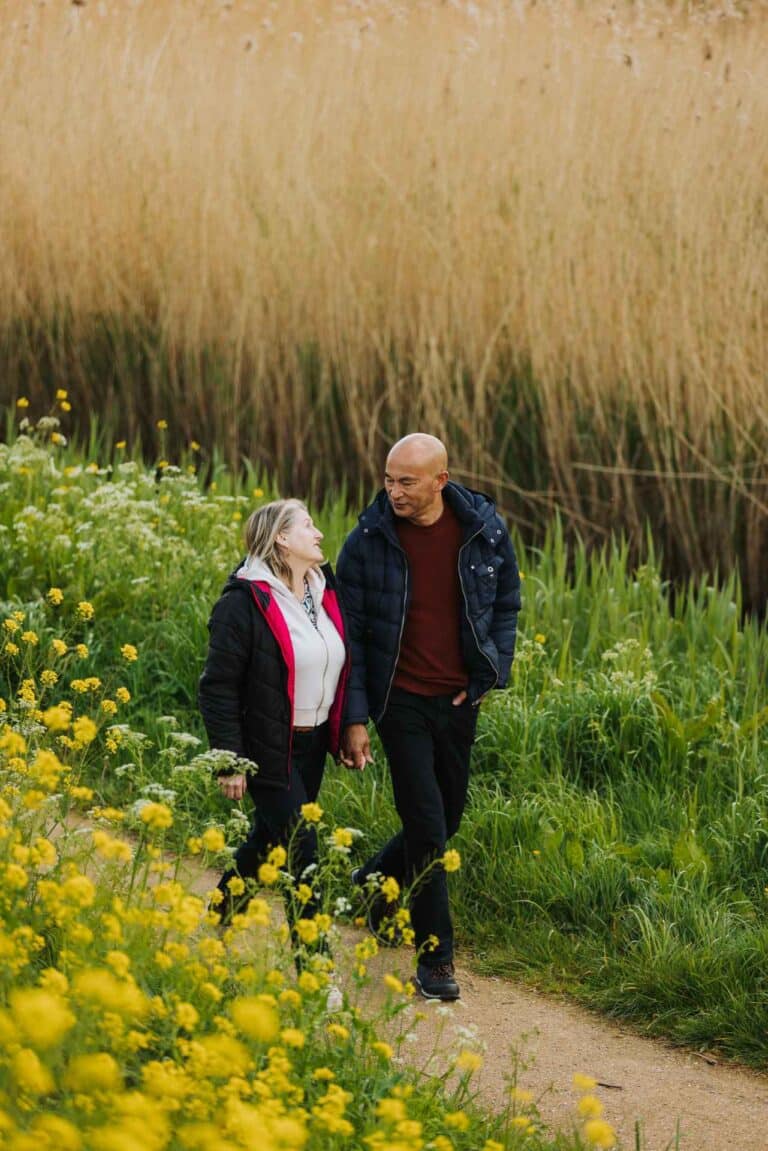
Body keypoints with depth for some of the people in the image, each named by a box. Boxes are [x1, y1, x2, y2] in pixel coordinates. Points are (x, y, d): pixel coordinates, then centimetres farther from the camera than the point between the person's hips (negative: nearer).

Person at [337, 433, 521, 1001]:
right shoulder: (368, 542, -11)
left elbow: (506, 605, 11)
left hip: (459, 699, 4)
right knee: (427, 826, -7)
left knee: (447, 819, 15)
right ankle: (435, 958, 2)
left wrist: (490, 674, -1)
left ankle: (373, 882, 43)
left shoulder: (485, 531, -5)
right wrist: (354, 719, -10)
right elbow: (350, 632, -6)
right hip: (401, 699, -3)